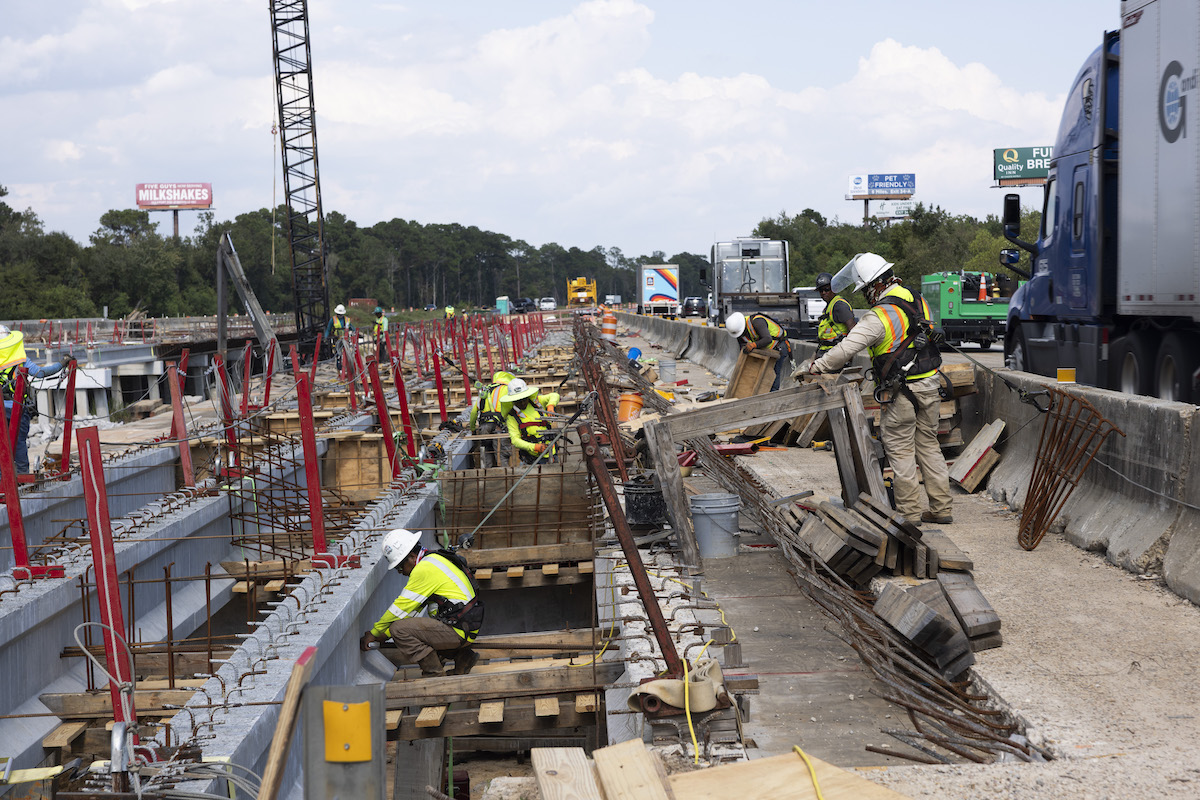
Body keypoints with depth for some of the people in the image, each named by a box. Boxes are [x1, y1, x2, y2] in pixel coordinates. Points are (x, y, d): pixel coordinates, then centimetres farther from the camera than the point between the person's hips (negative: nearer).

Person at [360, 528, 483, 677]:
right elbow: (414, 608, 18)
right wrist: (384, 634, 16)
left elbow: (401, 607, -11)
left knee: (400, 629, -15)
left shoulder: (424, 569, -16)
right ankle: (463, 657, 17)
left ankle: (434, 674, -6)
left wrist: (374, 633, 0)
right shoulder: (433, 560, 15)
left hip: (458, 631, -10)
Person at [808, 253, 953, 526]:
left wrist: (816, 367, -7)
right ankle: (941, 508, 18)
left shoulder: (879, 318, -18)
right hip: (930, 386, 8)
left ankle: (909, 514, 6)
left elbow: (845, 350, -19)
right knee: (928, 444, 16)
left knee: (900, 451, 2)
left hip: (901, 392, -8)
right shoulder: (919, 303, 6)